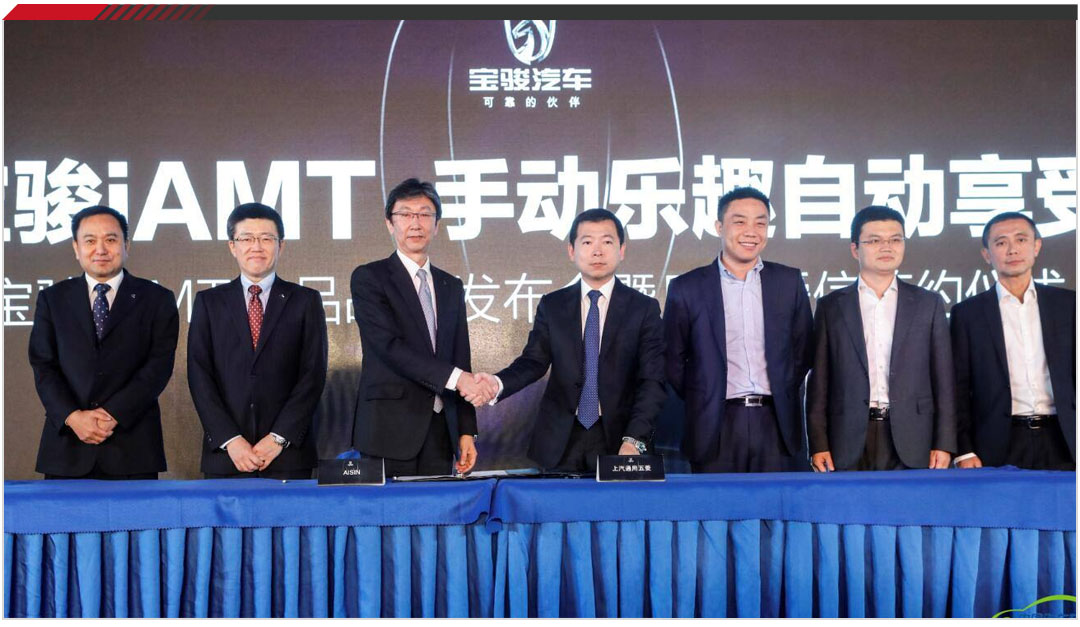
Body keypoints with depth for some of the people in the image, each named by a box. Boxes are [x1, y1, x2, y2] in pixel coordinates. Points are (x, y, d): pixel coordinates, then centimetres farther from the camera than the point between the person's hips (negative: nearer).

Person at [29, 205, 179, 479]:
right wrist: (73, 417, -12)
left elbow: (159, 366, -4)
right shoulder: (52, 299, 11)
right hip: (66, 445, 2)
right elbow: (43, 366, 3)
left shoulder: (157, 299, 5)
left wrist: (112, 415, -13)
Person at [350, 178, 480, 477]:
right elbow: (388, 345, -14)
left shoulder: (451, 286, 16)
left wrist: (467, 430, 9)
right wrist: (454, 377, -19)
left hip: (440, 431, 5)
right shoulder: (369, 278, -1)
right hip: (390, 430, -4)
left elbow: (461, 360, 15)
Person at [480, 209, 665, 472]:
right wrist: (497, 383, -21)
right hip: (559, 443, 2)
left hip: (617, 440, -1)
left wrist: (634, 440, -19)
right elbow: (533, 361, 1)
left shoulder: (645, 309, 0)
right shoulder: (551, 306, 8)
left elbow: (652, 381, -6)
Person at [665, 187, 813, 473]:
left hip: (778, 425, 2)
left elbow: (803, 349, 15)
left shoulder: (789, 281, 10)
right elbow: (673, 360, 8)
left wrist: (784, 394, 9)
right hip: (716, 428, -1)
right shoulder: (686, 288, 3)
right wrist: (702, 403, 5)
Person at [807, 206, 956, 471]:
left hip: (912, 448, 1)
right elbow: (818, 382, 4)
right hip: (848, 446, 0)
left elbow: (943, 379, 7)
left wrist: (944, 444, 0)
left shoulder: (928, 304, 10)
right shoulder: (831, 306, 7)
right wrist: (818, 445, -3)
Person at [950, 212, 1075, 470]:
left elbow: (1074, 375, 10)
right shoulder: (967, 313, 4)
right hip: (999, 448, -1)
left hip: (1061, 442, 2)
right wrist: (965, 451, -5)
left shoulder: (1067, 304, 9)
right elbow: (959, 388, 3)